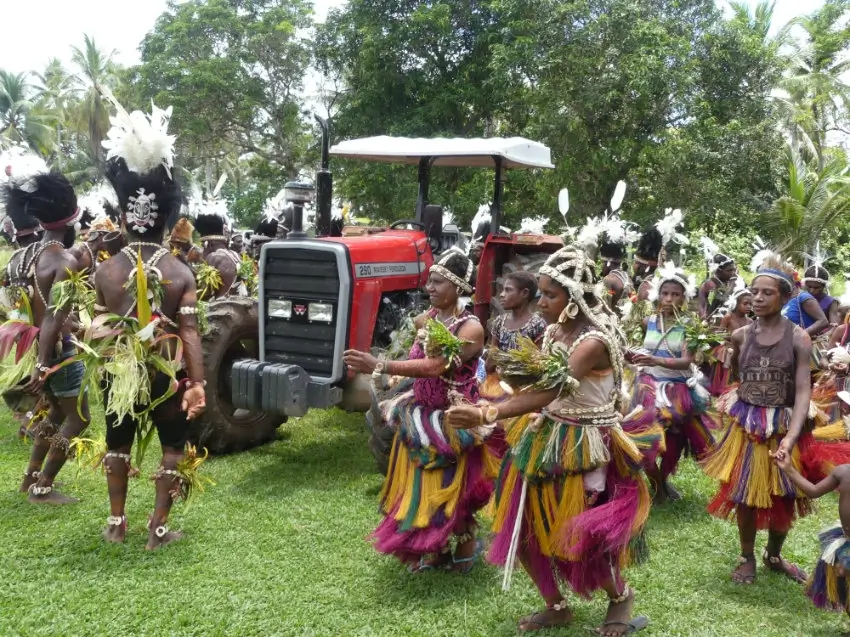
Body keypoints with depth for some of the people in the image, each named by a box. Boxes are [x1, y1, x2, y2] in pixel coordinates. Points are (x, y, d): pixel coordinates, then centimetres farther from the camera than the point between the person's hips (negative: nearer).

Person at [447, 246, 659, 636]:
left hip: (584, 447, -8)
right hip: (547, 437, 8)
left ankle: (620, 596, 33)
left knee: (580, 537, 0)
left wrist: (488, 415, -43)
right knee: (521, 528, 10)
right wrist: (514, 373, -16)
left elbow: (551, 392, -34)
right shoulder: (553, 330, 2)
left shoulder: (594, 340, -24)